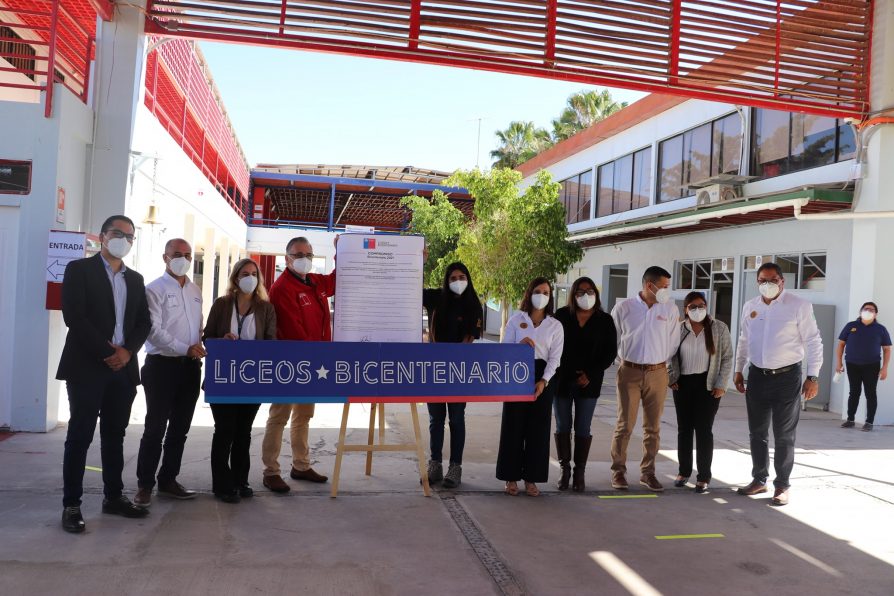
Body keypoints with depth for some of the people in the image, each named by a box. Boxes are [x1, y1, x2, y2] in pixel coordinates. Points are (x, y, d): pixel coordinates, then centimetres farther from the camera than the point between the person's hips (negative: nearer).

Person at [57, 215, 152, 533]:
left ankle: (114, 496, 20)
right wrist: (106, 352, -13)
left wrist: (127, 350, -7)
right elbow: (73, 316, -11)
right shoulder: (79, 269, 0)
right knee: (80, 435, -3)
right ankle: (71, 504, 4)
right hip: (87, 366, -5)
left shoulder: (135, 279, 16)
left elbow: (144, 322, 11)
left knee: (115, 435, 11)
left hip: (123, 367, 5)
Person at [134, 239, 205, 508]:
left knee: (179, 429, 12)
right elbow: (154, 330, -15)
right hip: (162, 365, -6)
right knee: (155, 429, -1)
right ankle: (145, 485, 10)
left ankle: (168, 480, 23)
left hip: (190, 366, 6)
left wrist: (199, 351, 5)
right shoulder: (155, 290, -6)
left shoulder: (195, 291, 14)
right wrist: (184, 348, -22)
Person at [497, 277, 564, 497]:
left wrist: (543, 381, -12)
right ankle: (511, 477, 10)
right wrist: (520, 345, -17)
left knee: (538, 428, 2)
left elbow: (555, 357, 1)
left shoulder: (555, 325, 6)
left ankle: (531, 478, 12)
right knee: (513, 425, 0)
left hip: (542, 377, 1)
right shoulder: (516, 320, 5)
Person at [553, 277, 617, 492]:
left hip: (588, 383, 0)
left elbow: (610, 352, 2)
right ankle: (564, 470, 14)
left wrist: (591, 374, -7)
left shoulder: (604, 320, 2)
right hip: (561, 380, 0)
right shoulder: (561, 315, 0)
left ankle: (579, 472, 11)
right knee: (562, 426, 5)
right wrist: (553, 373, -6)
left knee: (583, 429, 2)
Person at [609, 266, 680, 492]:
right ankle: (618, 471, 12)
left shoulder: (670, 309, 2)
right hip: (629, 372, -2)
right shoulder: (623, 308, -4)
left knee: (653, 426, 8)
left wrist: (661, 362, 11)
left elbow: (674, 340, 9)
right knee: (624, 425, 0)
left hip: (657, 373, 2)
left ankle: (648, 472, 20)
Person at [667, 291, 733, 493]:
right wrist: (671, 378, 1)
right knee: (684, 429, 9)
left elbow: (727, 358, -1)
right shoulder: (678, 329, 3)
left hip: (708, 384, -2)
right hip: (683, 384, 3)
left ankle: (703, 476, 7)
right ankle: (684, 471, 21)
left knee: (703, 429, -2)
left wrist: (721, 384, -7)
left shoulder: (719, 328, -2)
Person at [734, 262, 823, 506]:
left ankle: (782, 486, 14)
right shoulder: (750, 307, 6)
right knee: (757, 433, 12)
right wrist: (738, 370, 13)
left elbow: (813, 342, -7)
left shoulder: (799, 306, -8)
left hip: (787, 377, -4)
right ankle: (759, 480, 25)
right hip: (757, 376, 4)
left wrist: (813, 377, -10)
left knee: (784, 436, 3)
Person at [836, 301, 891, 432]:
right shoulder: (850, 326, 1)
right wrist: (839, 363, -1)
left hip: (871, 366, -1)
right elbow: (841, 344, 5)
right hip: (852, 365, 1)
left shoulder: (880, 329, 1)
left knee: (870, 393, 1)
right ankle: (850, 419, 13)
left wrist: (884, 368, -6)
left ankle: (869, 422, 7)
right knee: (854, 392, 8)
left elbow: (887, 349, 2)